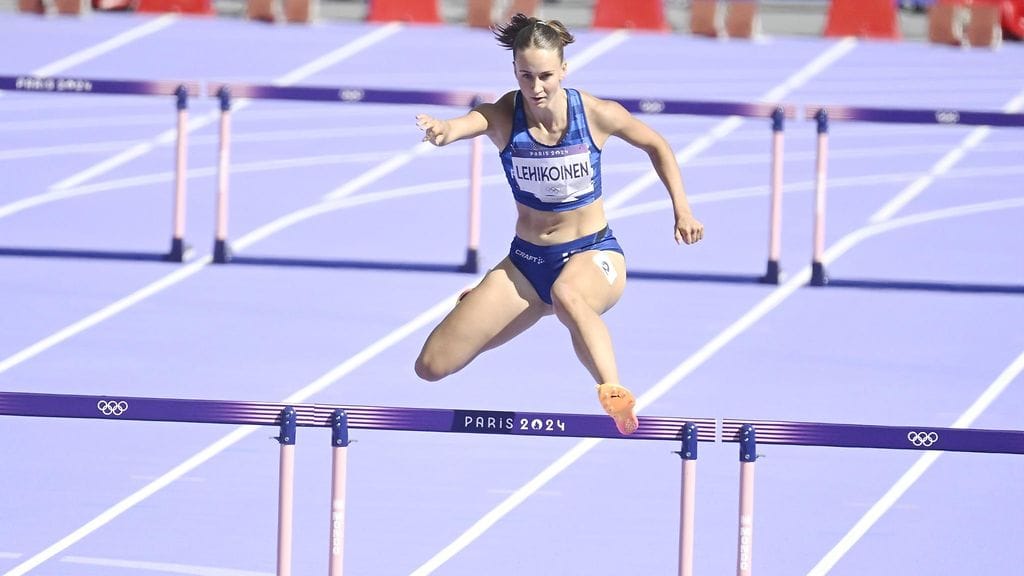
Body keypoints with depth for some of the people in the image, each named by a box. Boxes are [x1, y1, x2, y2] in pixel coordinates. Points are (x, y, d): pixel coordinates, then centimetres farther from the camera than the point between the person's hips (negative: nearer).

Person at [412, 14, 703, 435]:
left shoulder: (597, 114, -13)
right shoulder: (503, 116, -15)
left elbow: (656, 145, 7)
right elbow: (469, 123, -40)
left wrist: (682, 211, 2)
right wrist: (443, 130, -63)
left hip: (593, 254, -3)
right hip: (526, 260, 3)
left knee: (567, 294, -43)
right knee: (432, 367, 0)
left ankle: (615, 397, -56)